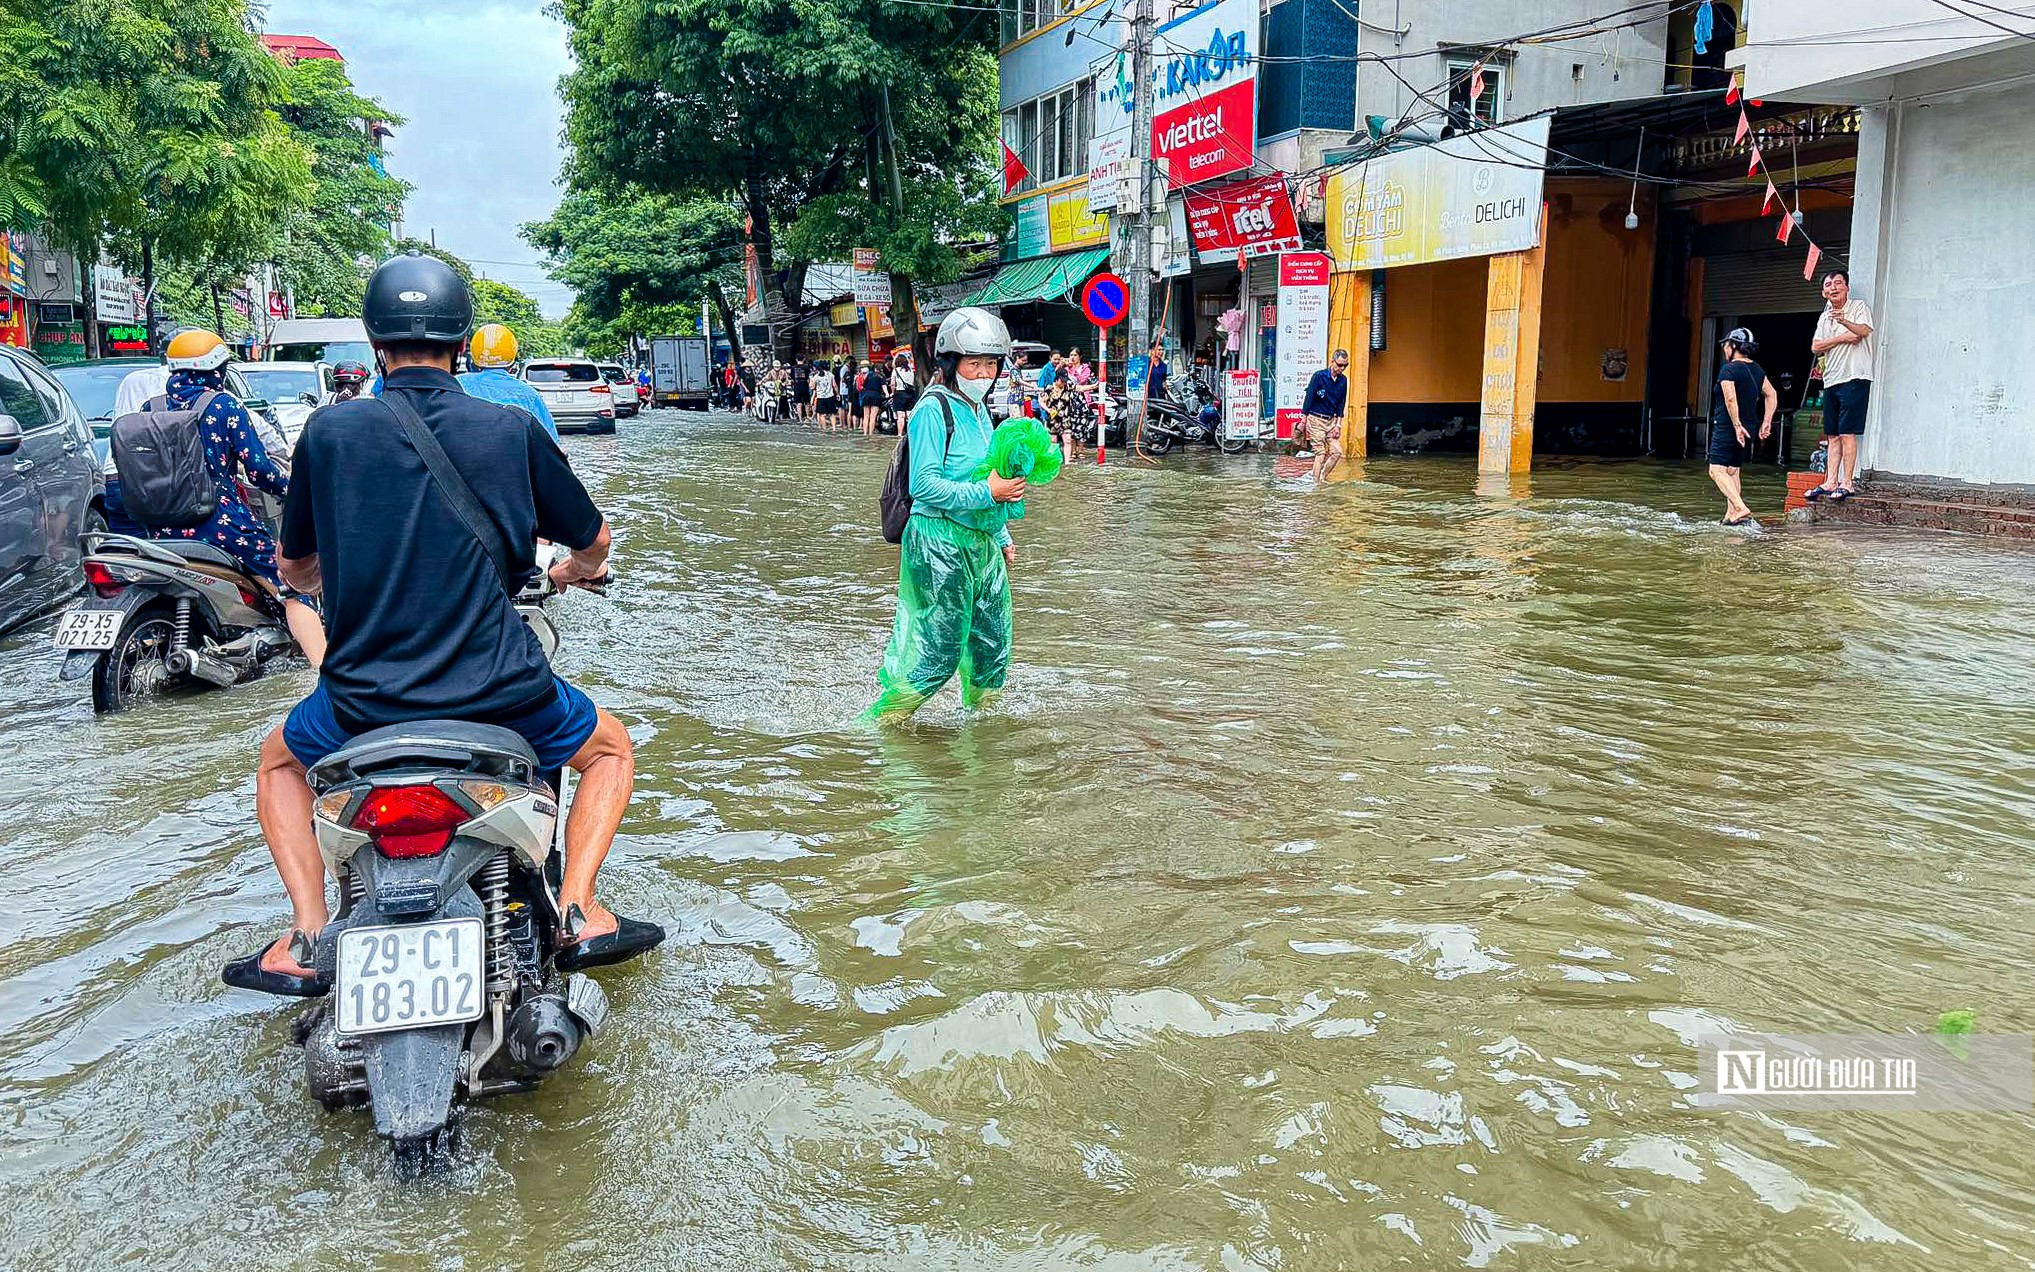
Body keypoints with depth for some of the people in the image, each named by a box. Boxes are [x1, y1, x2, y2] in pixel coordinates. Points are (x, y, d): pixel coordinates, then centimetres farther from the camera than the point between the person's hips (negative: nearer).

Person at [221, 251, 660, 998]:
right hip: (498, 693, -1)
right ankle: (578, 912, 9)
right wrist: (576, 569, 35)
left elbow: (295, 567, 13)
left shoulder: (328, 431, -2)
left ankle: (305, 939, 17)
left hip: (365, 701, 1)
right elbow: (593, 540, 10)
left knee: (280, 760, 33)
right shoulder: (512, 430, -4)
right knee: (609, 749, 27)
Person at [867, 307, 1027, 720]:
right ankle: (878, 722, 7)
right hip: (941, 542, -8)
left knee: (993, 648, 13)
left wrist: (1003, 539, 23)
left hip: (983, 543, 8)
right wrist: (987, 493, -21)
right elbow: (924, 485, -19)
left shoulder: (980, 411, 16)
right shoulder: (934, 410, -11)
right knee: (940, 652, -6)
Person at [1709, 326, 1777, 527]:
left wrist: (1737, 425, -23)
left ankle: (1741, 509, -24)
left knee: (1717, 470, -10)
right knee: (1733, 472, 16)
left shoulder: (1729, 369, -12)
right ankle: (1731, 515, 16)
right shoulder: (1756, 369, 13)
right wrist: (1766, 422, 14)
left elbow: (1730, 399, -24)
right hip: (1748, 430, 8)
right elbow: (1772, 395, 16)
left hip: (1726, 428, -8)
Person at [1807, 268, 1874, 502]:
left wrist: (1845, 321, -38)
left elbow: (1864, 330, -20)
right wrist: (1842, 338, -7)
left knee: (1847, 433, -11)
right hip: (1831, 379, 7)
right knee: (1832, 435, 7)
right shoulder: (1825, 316, 18)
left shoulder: (1859, 307, 0)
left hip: (1855, 378, -7)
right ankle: (1830, 483, 8)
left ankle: (1846, 483, -10)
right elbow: (1815, 347, 7)